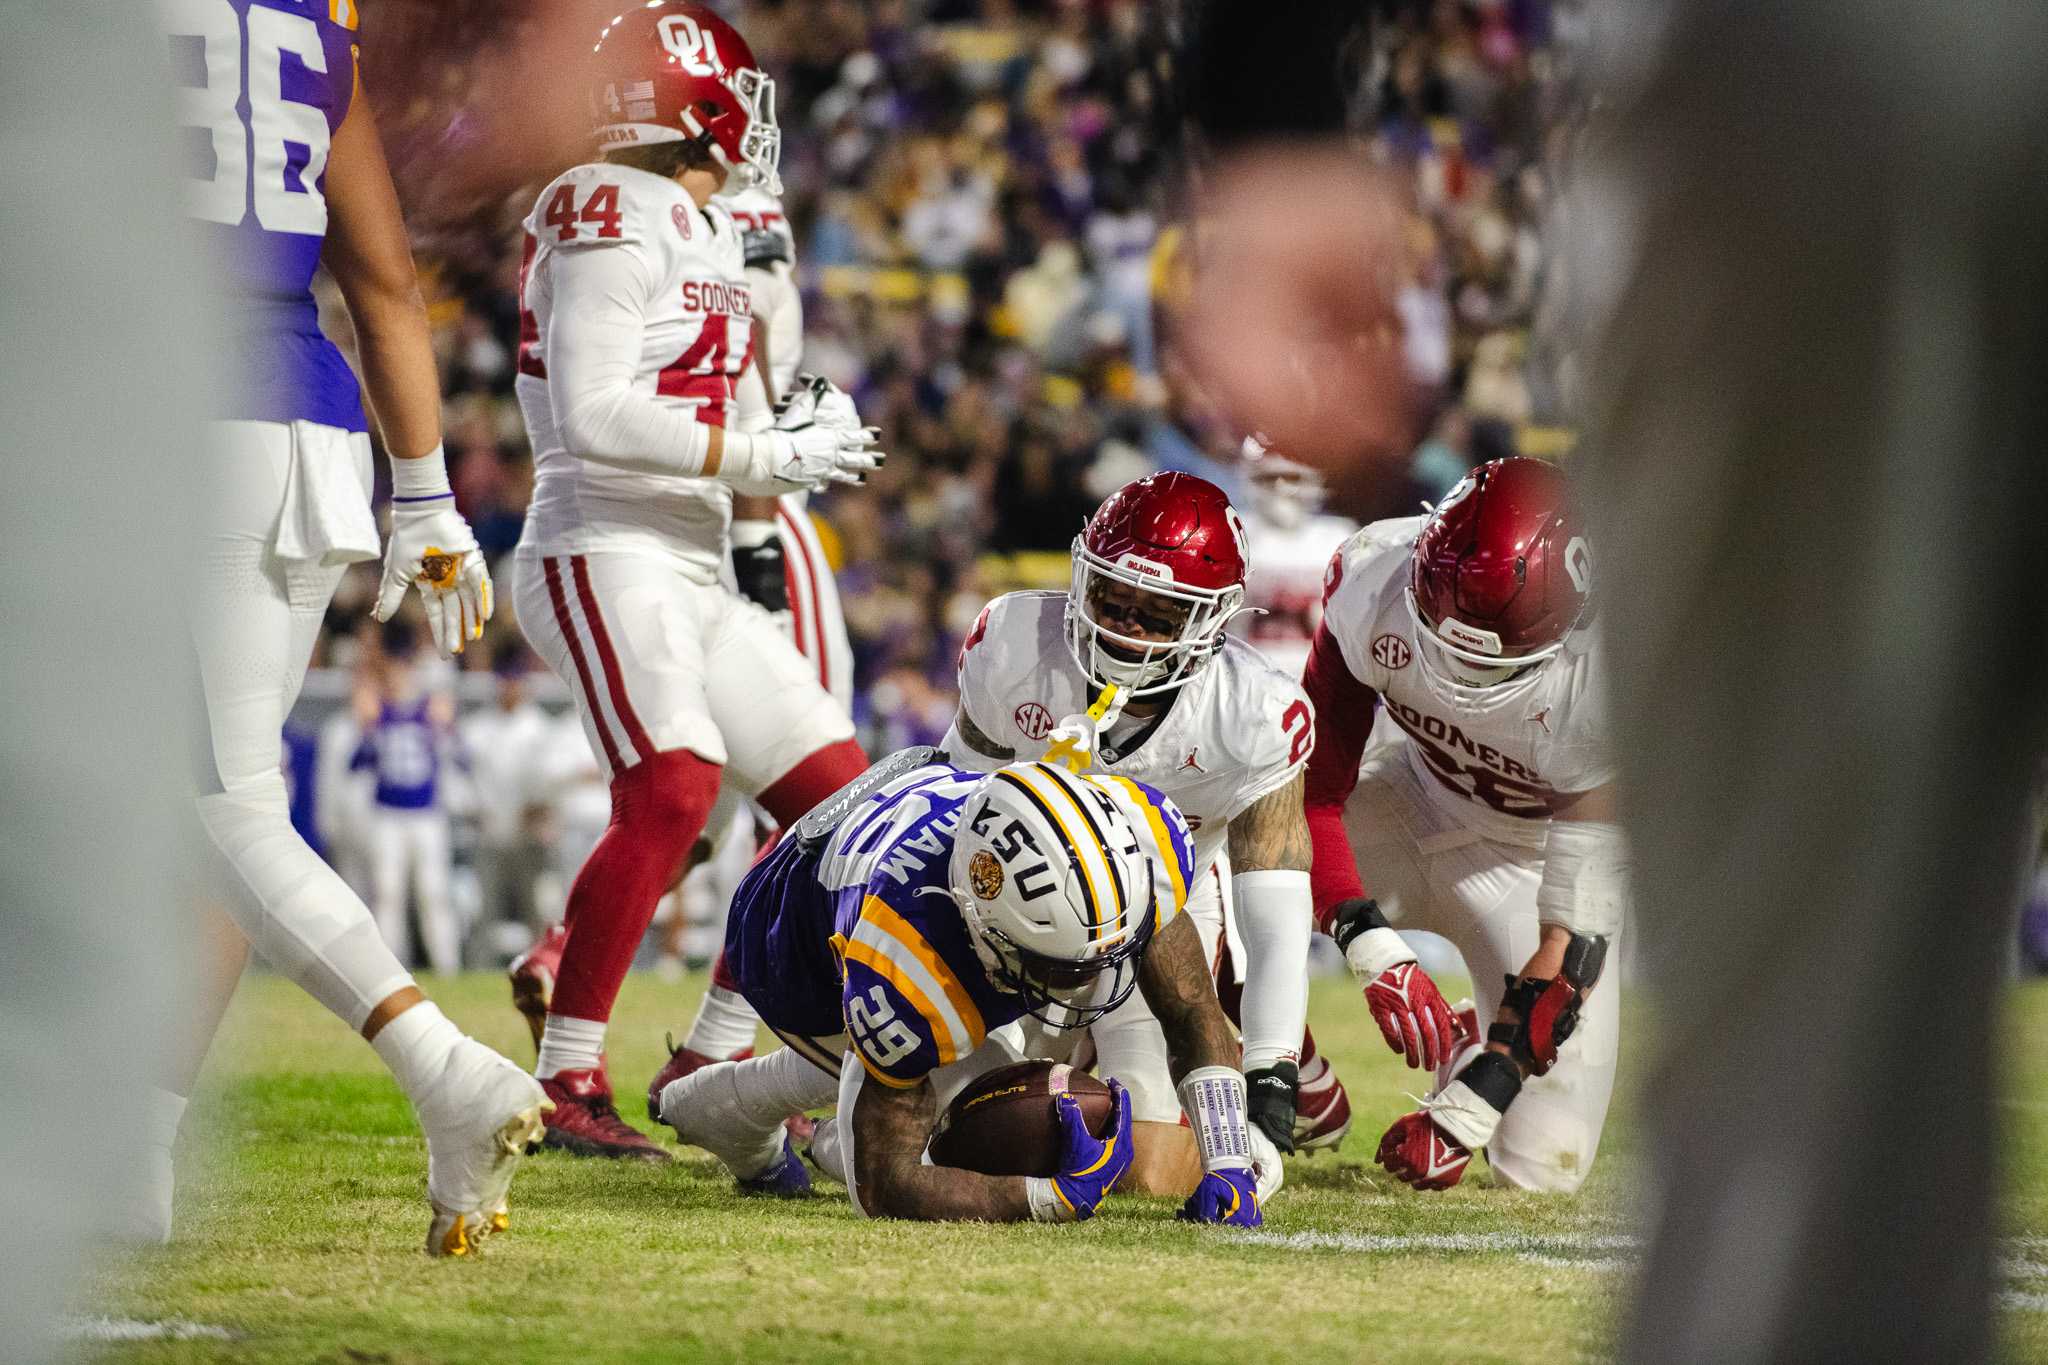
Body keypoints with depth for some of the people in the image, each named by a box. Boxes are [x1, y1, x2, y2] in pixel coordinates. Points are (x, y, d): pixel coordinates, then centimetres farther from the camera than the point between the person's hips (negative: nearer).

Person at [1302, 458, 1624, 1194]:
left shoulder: (1605, 691, -36)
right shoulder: (1374, 578, -28)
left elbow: (1571, 943, -31)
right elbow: (1315, 783, -19)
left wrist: (1464, 1114, -33)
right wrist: (1369, 947, -34)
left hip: (1546, 854, -2)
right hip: (1418, 797, 2)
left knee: (1543, 1167, -14)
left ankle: (1481, 1051, 23)